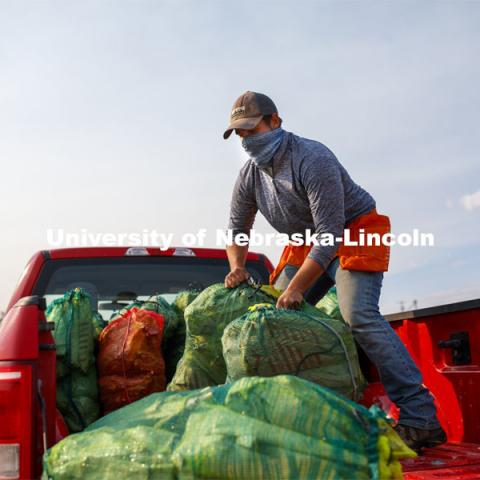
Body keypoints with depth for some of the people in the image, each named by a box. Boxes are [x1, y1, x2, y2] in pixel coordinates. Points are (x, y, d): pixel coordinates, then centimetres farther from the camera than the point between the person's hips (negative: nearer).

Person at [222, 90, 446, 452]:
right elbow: (237, 228, 11)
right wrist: (237, 266, -10)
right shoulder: (250, 176, -2)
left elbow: (330, 234, -31)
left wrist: (296, 287, -33)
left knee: (358, 315, -27)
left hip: (355, 233, -8)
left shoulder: (312, 159, -27)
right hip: (308, 244, 9)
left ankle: (420, 419, -27)